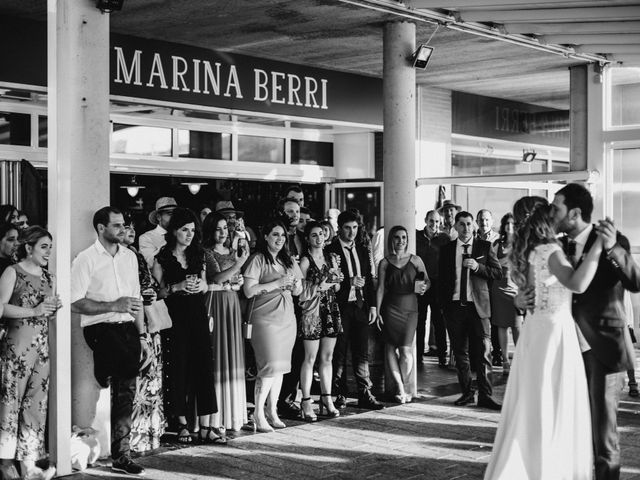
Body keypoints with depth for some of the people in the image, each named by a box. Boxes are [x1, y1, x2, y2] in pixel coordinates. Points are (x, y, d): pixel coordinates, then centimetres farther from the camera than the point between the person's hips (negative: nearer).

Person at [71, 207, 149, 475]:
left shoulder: (129, 257, 14)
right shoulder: (86, 259, -4)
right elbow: (76, 303, -11)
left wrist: (141, 335, 11)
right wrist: (114, 306, -16)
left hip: (127, 327, 5)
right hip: (100, 327, -5)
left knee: (126, 389, 2)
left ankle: (120, 456, 8)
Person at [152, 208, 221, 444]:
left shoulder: (198, 255, 14)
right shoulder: (162, 258, 0)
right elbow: (156, 290, -3)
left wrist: (199, 285, -3)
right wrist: (178, 287, -17)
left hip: (197, 314, 4)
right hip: (174, 316, -4)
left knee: (204, 367, -2)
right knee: (178, 369, -3)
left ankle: (205, 427, 0)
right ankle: (182, 424, 9)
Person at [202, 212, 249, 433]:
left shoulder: (233, 251, 16)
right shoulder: (206, 253, -4)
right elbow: (217, 277, -17)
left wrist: (237, 282, -2)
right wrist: (240, 262, -23)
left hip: (233, 305, 6)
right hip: (215, 304, -6)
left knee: (233, 357, 6)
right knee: (216, 356, -8)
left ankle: (232, 414, 12)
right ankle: (216, 417, -5)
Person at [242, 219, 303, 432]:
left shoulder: (288, 261, 15)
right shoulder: (258, 259, -5)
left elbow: (298, 291, 21)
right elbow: (248, 291, -13)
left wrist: (294, 284, -2)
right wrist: (277, 283, -14)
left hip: (287, 317, 7)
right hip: (265, 318, -6)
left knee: (281, 366, 7)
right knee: (270, 366, -11)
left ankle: (272, 411, 16)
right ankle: (258, 413, -1)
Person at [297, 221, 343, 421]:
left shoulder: (331, 258, 12)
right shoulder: (305, 260, -4)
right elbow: (302, 291, -8)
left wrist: (334, 280, -3)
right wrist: (320, 286, -13)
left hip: (331, 309, 5)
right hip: (312, 312, -5)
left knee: (327, 357, 9)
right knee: (310, 358, -3)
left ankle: (327, 399, 16)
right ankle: (306, 402, 1)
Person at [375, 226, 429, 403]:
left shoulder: (415, 260, 8)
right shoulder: (385, 263, 6)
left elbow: (426, 281, 15)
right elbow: (380, 288, 4)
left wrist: (423, 287, -7)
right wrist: (377, 311, -2)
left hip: (410, 308, 0)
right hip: (390, 309, 0)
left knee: (406, 350, -9)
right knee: (390, 347, -2)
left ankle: (401, 387, 8)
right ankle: (401, 389, 5)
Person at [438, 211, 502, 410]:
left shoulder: (485, 247, 5)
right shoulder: (446, 249, 10)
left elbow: (498, 272, 2)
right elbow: (442, 278, 12)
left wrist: (477, 267, -13)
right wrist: (443, 305, 5)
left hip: (478, 305, -2)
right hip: (454, 305, 2)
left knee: (483, 352, -5)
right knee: (460, 352, 7)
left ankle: (485, 395, -1)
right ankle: (467, 392, 16)